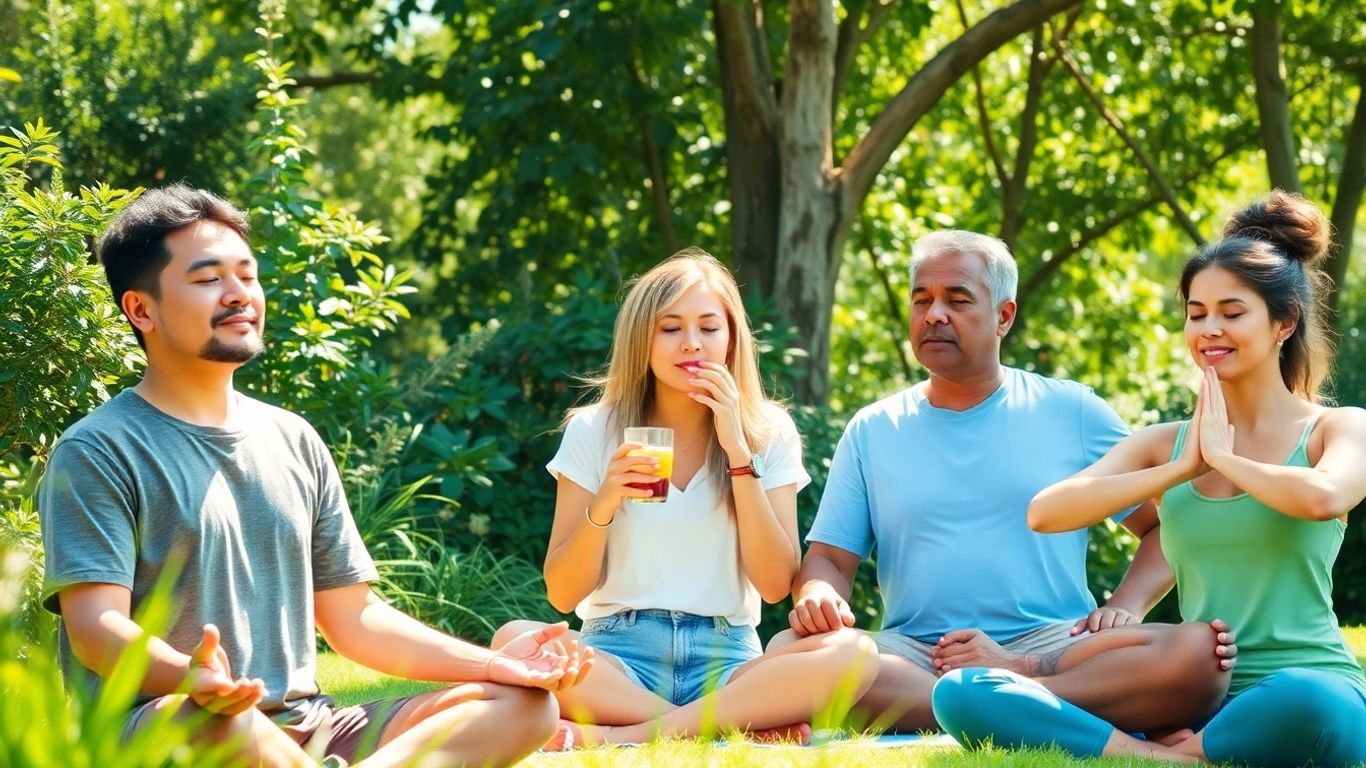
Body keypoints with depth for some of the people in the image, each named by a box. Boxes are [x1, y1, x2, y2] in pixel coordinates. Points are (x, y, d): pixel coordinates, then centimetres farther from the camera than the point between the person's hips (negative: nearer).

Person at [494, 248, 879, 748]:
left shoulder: (769, 433, 5)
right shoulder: (594, 431, 2)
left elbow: (776, 585, -5)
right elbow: (562, 594, -1)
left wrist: (739, 451, -11)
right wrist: (604, 504, -19)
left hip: (724, 660, 1)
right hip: (620, 655, 0)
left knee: (853, 654, -30)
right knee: (516, 641, -33)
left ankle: (620, 735, -27)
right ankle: (740, 725, -25)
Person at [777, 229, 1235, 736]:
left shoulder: (1073, 413, 10)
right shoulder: (872, 431, 14)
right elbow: (829, 558, 10)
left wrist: (1126, 608, -6)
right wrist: (819, 598, -14)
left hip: (1052, 647, -1)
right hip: (914, 655, 2)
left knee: (1198, 651, -29)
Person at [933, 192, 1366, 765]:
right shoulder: (1166, 443, 13)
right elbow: (1045, 513, -4)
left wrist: (1223, 457, -5)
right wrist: (1184, 468, -7)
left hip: (1311, 688, -4)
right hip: (1192, 701, 4)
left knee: (1307, 704, -45)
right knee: (961, 693, -15)